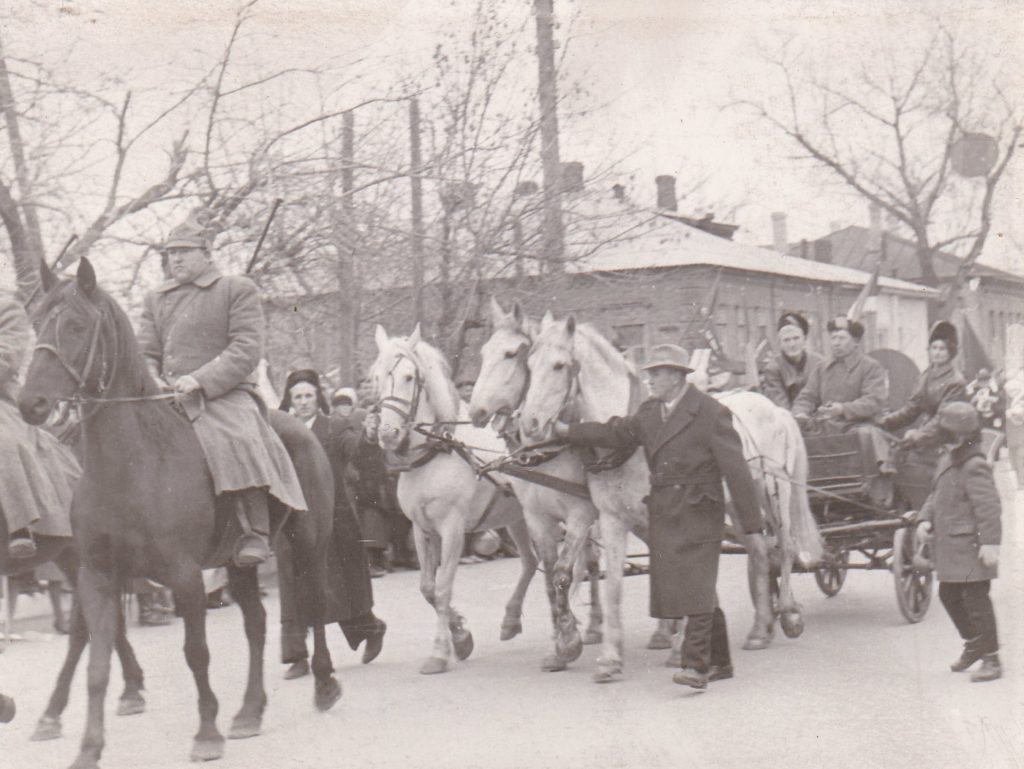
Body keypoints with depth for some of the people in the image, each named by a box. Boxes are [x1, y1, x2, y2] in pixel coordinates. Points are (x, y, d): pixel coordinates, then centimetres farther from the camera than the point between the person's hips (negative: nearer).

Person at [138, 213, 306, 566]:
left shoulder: (239, 289, 5)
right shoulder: (156, 300, 22)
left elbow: (247, 349, -6)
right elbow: (146, 353, 19)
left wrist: (200, 380, -19)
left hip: (225, 395, -5)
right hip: (168, 398, 6)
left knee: (238, 440, -35)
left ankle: (256, 532, -29)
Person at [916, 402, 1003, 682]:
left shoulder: (975, 468, -16)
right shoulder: (947, 461, 13)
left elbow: (988, 507, -21)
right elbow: (937, 496, 21)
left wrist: (990, 542, -26)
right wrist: (926, 519, 4)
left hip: (971, 547, -10)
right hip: (950, 545, 10)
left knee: (975, 599, -7)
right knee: (948, 595, 18)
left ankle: (991, 659, 1)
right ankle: (974, 644, 36)